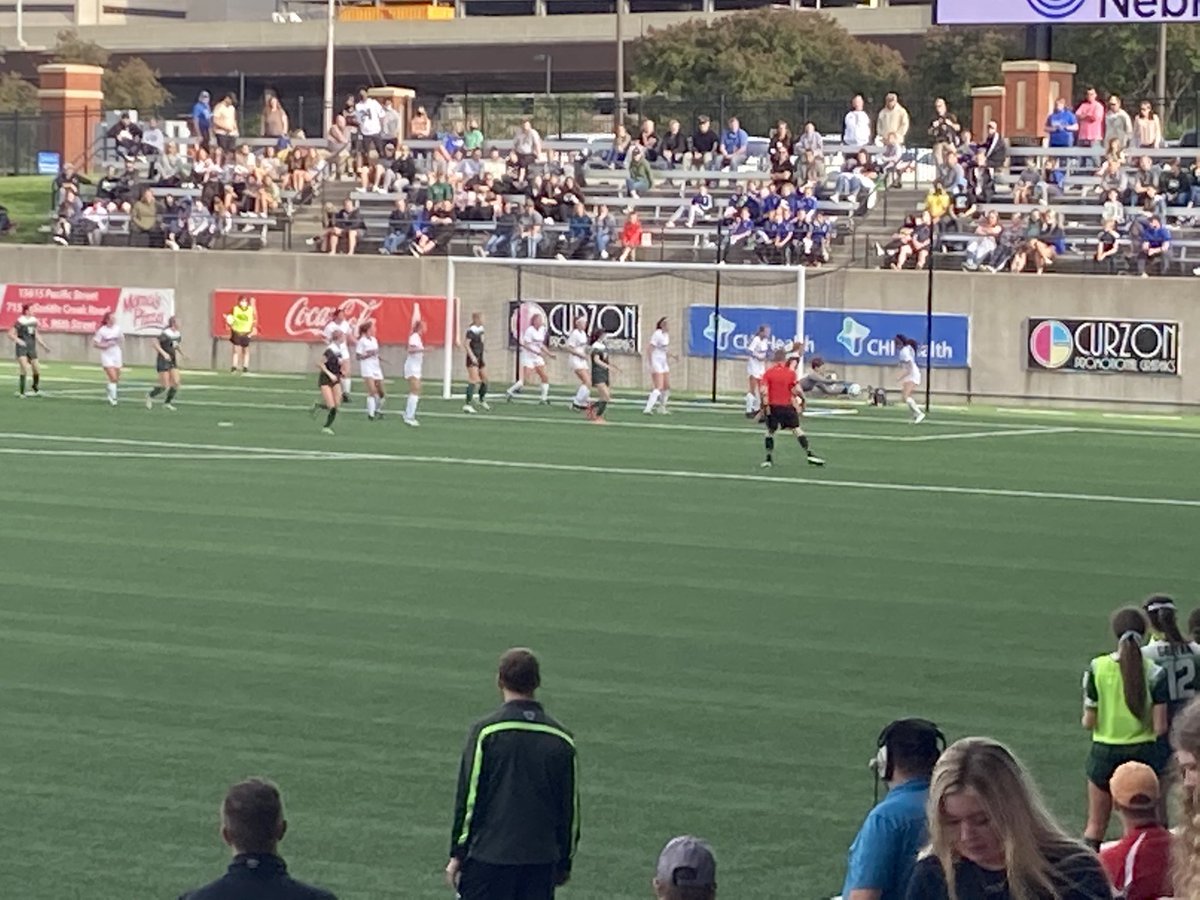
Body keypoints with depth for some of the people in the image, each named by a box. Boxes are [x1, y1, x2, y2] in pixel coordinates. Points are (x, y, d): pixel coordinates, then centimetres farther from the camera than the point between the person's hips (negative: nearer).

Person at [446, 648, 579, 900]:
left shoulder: (486, 731, -6)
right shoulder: (561, 739, 4)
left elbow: (468, 797, -5)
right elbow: (570, 806, 9)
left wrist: (458, 854, 1)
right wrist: (565, 862, 18)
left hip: (488, 856, -3)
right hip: (541, 859, 3)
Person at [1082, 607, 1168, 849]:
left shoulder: (1098, 668, -10)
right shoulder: (1154, 673, -10)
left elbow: (1088, 722, -8)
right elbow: (1160, 727, -11)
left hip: (1105, 753, 0)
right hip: (1143, 752, 0)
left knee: (1095, 826, 12)